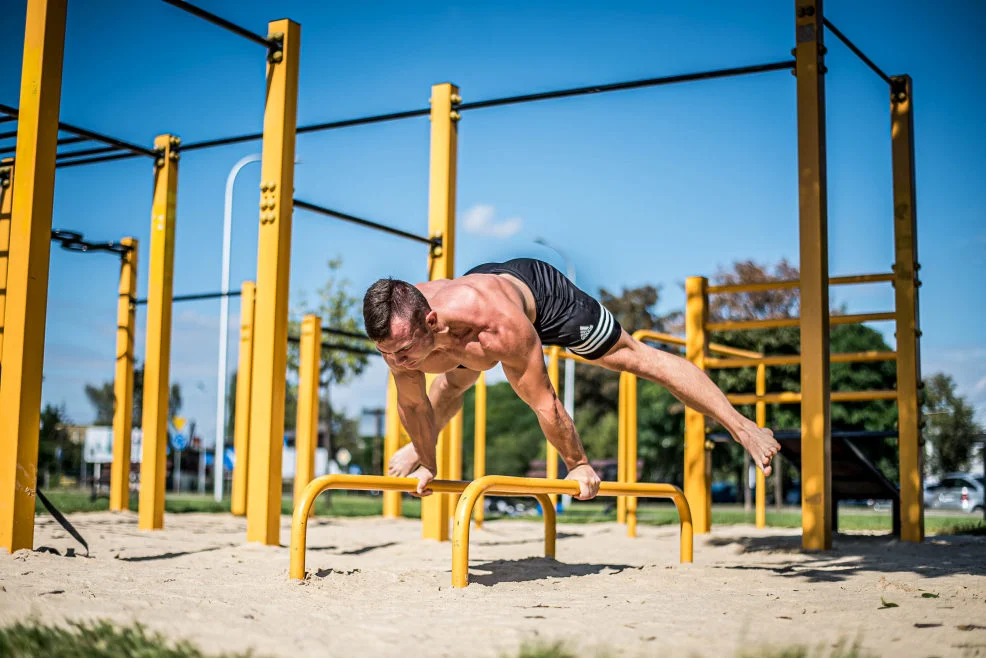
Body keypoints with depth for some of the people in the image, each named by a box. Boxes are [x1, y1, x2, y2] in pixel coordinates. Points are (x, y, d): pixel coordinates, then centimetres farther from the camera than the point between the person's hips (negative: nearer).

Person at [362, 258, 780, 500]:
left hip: (537, 288, -5)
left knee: (639, 358, 4)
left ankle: (743, 427, 18)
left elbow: (542, 401, -34)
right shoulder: (396, 333, -35)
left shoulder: (500, 327, -49)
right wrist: (426, 460, -1)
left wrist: (578, 465, -21)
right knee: (452, 383, 32)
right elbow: (412, 404, -14)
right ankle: (421, 448, 64)